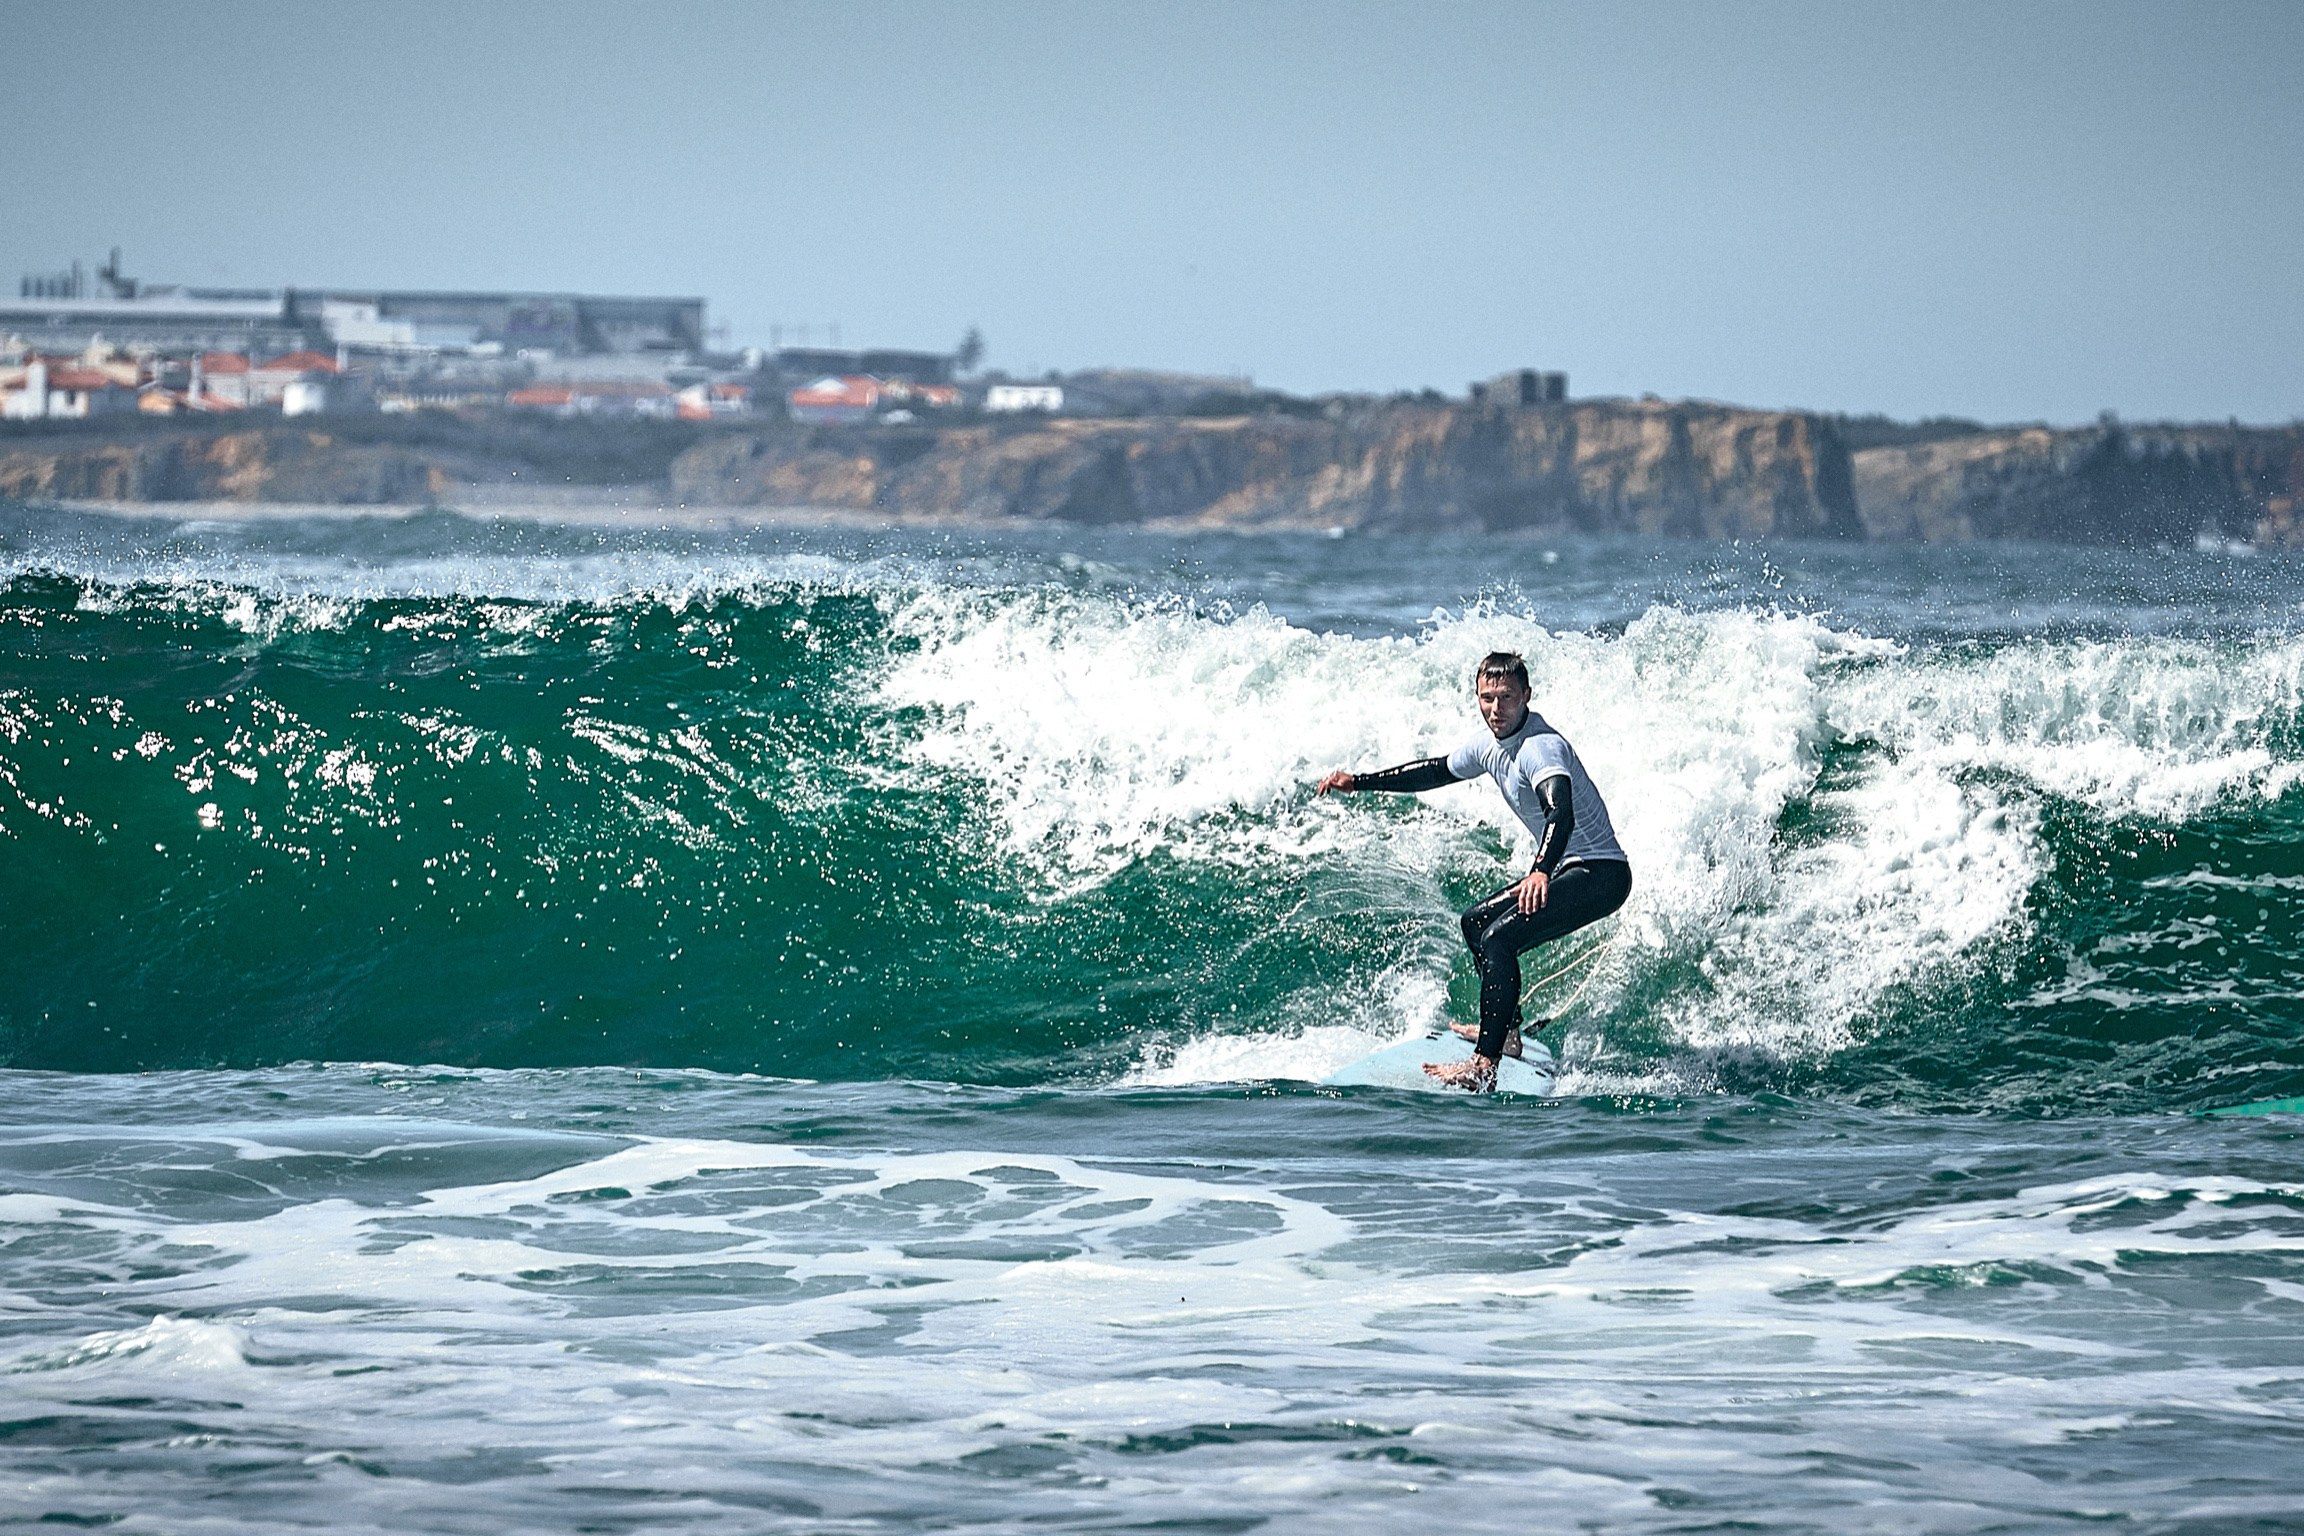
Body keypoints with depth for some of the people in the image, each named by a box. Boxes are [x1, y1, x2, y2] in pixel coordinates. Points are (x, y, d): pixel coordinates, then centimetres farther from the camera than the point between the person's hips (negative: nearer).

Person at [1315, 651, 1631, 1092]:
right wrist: (1359, 782, 24)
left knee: (1498, 939, -25)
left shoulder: (1540, 747, -24)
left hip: (1602, 875, -11)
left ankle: (1484, 1068, -31)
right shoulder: (1490, 744, 5)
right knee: (1476, 921, 24)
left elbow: (1560, 812, -42)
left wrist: (1540, 873, -59)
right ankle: (1505, 1033, 33)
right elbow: (1439, 771, 24)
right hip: (1568, 869, 11)